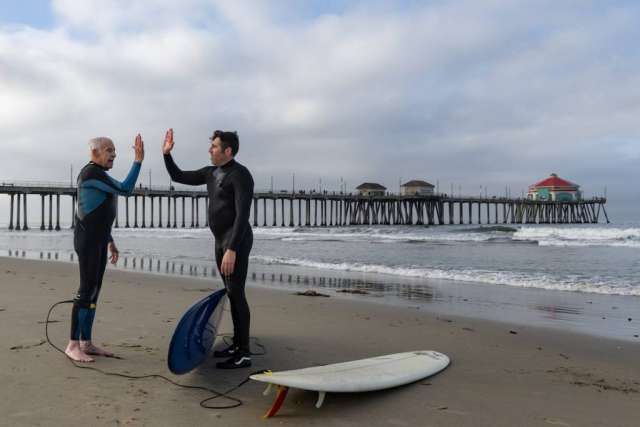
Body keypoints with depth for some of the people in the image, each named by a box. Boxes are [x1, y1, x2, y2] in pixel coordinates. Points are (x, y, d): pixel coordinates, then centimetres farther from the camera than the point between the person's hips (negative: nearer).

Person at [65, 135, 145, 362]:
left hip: (98, 239, 10)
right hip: (87, 239, -10)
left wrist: (110, 242, 22)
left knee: (94, 290, 7)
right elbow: (125, 190, -18)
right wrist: (138, 160, -17)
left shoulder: (100, 175, 19)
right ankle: (73, 345, -5)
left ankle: (86, 343, 10)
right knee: (87, 289, -11)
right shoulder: (92, 172, -13)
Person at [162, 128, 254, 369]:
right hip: (221, 240, 9)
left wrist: (232, 249, -27)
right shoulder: (211, 173, 12)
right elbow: (178, 177, 22)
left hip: (236, 241, -9)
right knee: (231, 293, 12)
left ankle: (244, 354, -4)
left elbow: (242, 214, -22)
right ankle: (237, 344, 21)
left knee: (236, 293, -9)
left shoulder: (240, 175, -15)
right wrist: (167, 154, 8)